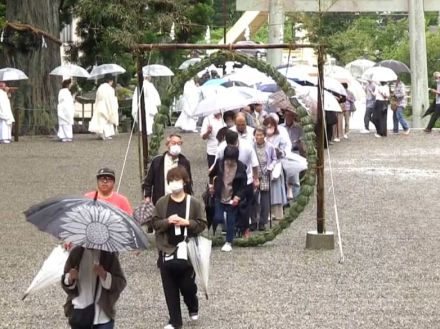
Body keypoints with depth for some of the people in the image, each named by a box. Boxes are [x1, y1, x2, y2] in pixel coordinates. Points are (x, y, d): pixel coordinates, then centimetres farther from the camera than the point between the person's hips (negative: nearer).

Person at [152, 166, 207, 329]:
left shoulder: (194, 203, -2)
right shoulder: (161, 203, 2)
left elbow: (202, 224, -2)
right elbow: (155, 223, 2)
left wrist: (187, 222, -17)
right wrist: (167, 221, -15)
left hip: (187, 251, -2)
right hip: (167, 251, 2)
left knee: (187, 285, 3)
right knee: (170, 289, 5)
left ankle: (193, 308, 35)